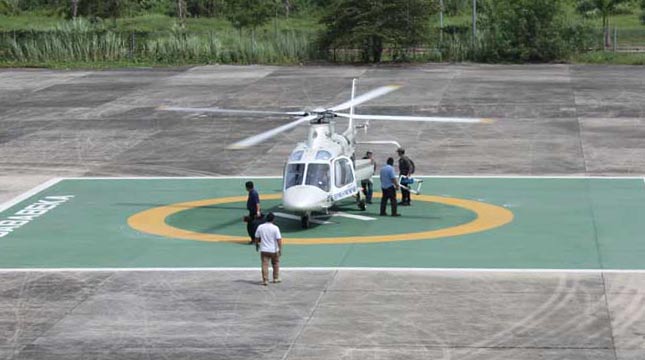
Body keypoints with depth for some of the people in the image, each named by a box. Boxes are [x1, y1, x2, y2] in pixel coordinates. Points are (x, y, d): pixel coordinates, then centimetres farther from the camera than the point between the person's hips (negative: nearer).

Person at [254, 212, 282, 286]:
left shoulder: (260, 227, -2)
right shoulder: (275, 228, -12)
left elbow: (257, 238, 6)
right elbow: (279, 239, -15)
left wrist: (256, 245, 22)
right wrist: (280, 249, -10)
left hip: (264, 250, 1)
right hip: (274, 250, -1)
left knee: (265, 265, 2)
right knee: (276, 263, 18)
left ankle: (265, 280, -6)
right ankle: (276, 278, 25)